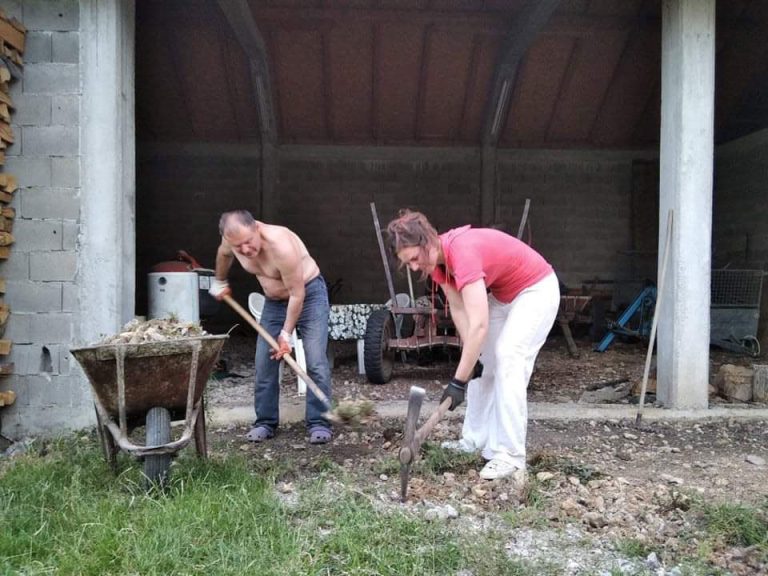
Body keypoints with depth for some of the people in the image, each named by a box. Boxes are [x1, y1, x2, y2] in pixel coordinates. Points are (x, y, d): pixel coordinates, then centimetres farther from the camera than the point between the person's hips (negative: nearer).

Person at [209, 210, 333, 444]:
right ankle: (265, 423, 12)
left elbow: (297, 293, -27)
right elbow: (223, 254, 12)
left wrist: (286, 332, -22)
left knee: (316, 362, -13)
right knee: (264, 364, 1)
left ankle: (319, 423, -5)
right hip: (274, 300, 6)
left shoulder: (280, 244, -36)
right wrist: (219, 281, 26)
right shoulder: (234, 240, -16)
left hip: (308, 293, -6)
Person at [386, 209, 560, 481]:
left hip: (536, 289, -9)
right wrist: (471, 355, -14)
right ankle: (475, 441, 17)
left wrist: (458, 382, -39)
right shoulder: (437, 259, -10)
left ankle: (511, 456, -13)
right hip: (501, 293, 9)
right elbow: (458, 309, -6)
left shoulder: (462, 253, -37)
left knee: (507, 361, -19)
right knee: (483, 362, 8)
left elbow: (479, 325, -42)